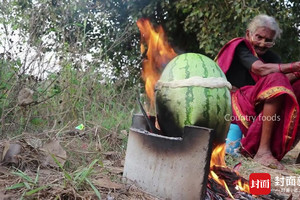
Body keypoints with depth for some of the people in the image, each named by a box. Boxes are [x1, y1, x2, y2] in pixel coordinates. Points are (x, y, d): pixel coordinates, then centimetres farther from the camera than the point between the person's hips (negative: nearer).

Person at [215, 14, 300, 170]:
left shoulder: (270, 56, 16)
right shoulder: (240, 46, -3)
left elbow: (286, 78, -4)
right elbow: (260, 69, -23)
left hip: (261, 107, 8)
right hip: (237, 103, -7)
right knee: (276, 80, -27)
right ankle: (263, 151, -33)